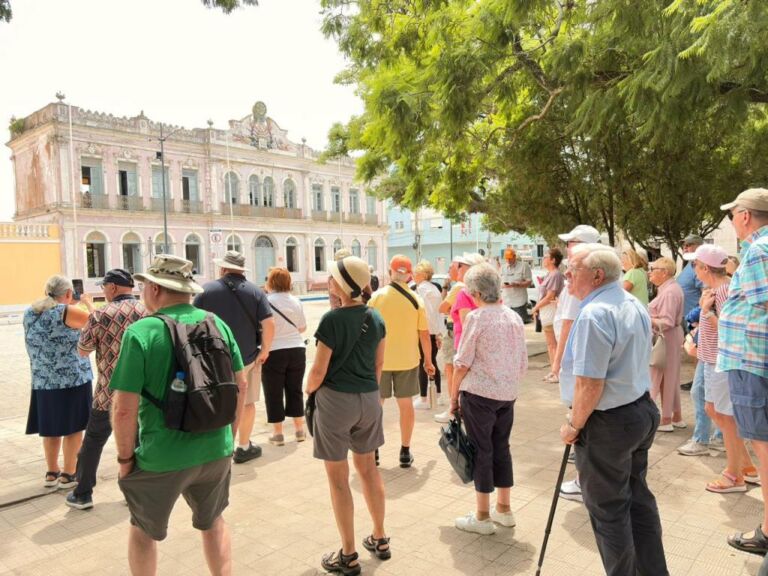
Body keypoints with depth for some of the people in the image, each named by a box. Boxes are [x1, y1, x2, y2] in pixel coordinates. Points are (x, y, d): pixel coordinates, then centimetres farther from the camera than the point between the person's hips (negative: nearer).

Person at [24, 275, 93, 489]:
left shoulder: (30, 312, 6)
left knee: (50, 429, 16)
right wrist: (88, 303, 13)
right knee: (73, 428, 7)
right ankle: (68, 475, 16)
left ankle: (51, 473, 27)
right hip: (73, 380, -6)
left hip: (43, 382, 6)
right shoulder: (67, 312, -14)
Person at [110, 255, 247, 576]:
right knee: (213, 522, 26)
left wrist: (125, 457, -2)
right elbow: (240, 386, 3)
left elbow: (124, 408, -18)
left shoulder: (140, 333, -17)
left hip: (162, 457, -3)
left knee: (143, 531, 24)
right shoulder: (217, 324, -3)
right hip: (216, 451, 4)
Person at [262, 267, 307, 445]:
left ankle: (278, 433, 14)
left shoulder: (265, 301, -10)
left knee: (274, 393, 8)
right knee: (295, 390, 15)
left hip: (274, 352, -4)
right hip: (297, 350, 4)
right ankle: (299, 430, 22)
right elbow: (302, 327, 8)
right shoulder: (296, 301, 2)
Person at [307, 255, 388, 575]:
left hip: (335, 400, -6)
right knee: (368, 468, 20)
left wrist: (308, 390, 4)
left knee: (338, 478, 7)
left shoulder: (332, 319, -18)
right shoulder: (376, 317, 1)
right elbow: (378, 364, 8)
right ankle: (380, 539, 33)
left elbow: (319, 370, -15)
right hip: (369, 399, 6)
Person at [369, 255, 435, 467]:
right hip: (407, 360, 1)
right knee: (406, 404, 12)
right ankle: (405, 452, 18)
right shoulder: (416, 300, -6)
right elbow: (424, 334, -4)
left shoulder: (377, 296, -9)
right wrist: (428, 360, 8)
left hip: (379, 359, 0)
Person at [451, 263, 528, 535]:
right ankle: (504, 509, 28)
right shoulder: (514, 317, 6)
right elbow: (523, 363, 11)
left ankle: (482, 517, 14)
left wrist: (454, 395, -1)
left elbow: (463, 362, -11)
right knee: (501, 448, 17)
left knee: (481, 450, 4)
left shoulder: (476, 317, -13)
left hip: (479, 393, -6)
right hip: (508, 394, 6)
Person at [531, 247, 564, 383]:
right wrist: (538, 308, 4)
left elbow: (549, 297, -18)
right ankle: (554, 371, 24)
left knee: (553, 344, -5)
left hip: (551, 311, -10)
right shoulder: (549, 274, 13)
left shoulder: (555, 275, -16)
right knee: (550, 344, 15)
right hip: (545, 312, 10)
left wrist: (536, 307, -8)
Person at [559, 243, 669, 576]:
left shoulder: (594, 314, -24)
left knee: (608, 510, 8)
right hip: (643, 410, 10)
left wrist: (574, 425, -14)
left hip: (608, 421, -9)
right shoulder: (635, 305, 7)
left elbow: (590, 384, -27)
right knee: (638, 498, 22)